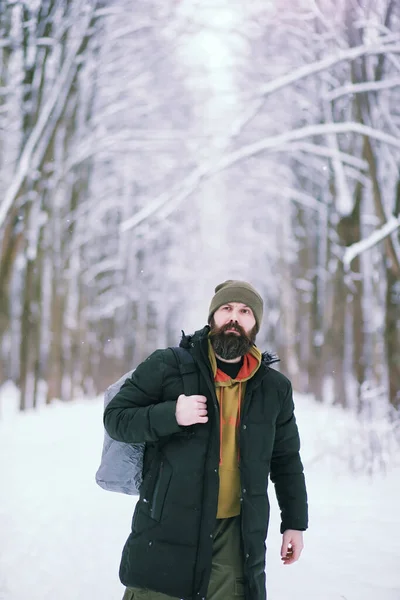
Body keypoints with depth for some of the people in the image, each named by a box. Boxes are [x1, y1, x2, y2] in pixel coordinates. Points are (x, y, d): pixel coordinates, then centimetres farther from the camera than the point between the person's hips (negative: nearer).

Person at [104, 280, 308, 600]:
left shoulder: (274, 387, 9)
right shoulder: (167, 366, -2)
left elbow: (286, 460, 18)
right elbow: (115, 417, -2)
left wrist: (295, 522, 14)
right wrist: (171, 415, -17)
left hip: (235, 537, 2)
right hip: (166, 530, -2)